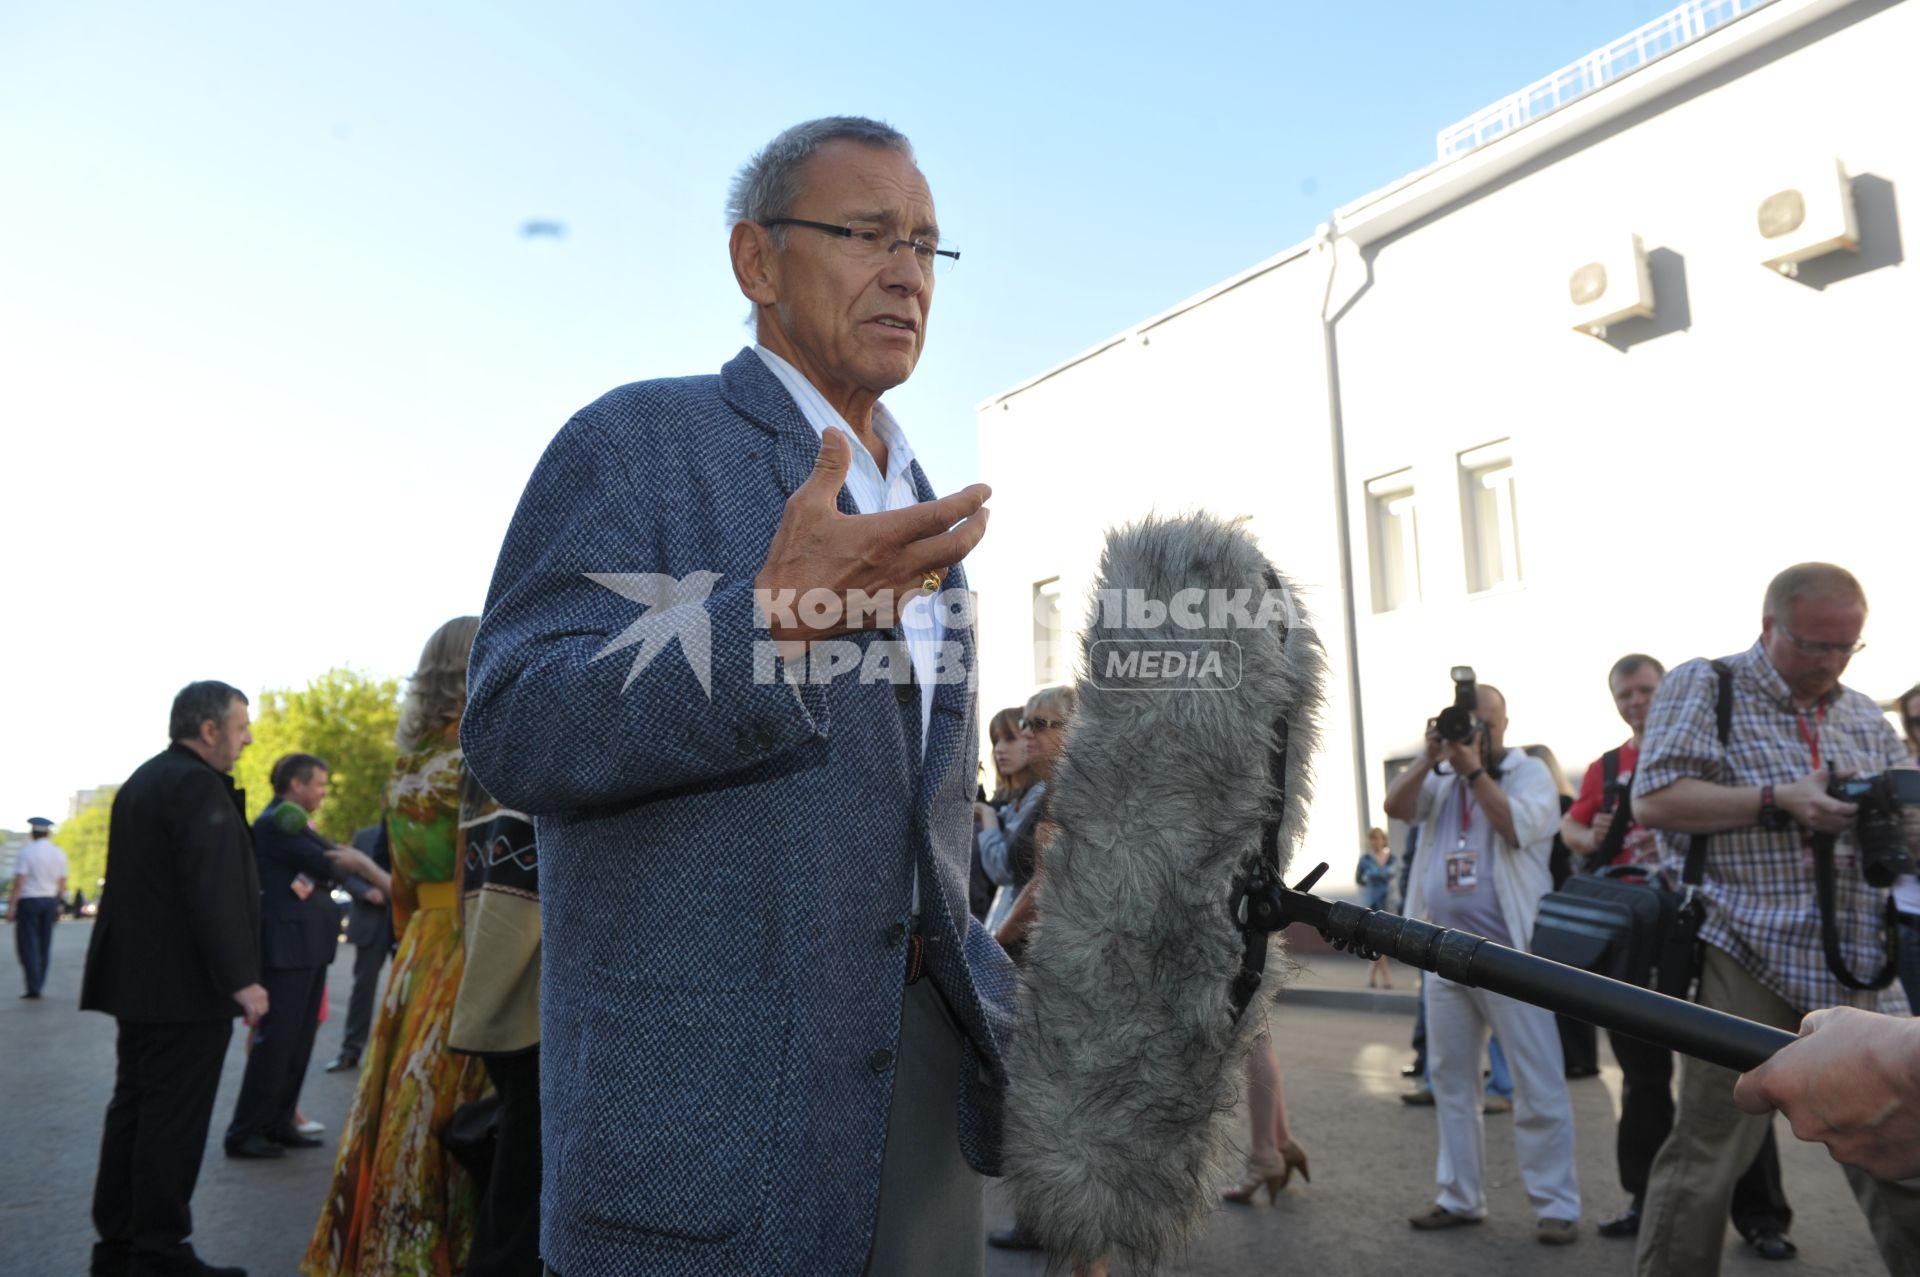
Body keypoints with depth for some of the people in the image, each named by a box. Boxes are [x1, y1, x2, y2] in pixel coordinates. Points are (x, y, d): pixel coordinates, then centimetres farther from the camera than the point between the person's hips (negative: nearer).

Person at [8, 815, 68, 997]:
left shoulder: (27, 852, -10)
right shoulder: (59, 854, 7)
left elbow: (19, 882, -14)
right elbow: (62, 884, 9)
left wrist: (11, 906, -12)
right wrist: (58, 907, 17)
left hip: (29, 900, -5)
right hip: (50, 901, 5)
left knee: (28, 945, -2)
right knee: (44, 945, 10)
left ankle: (33, 987, -7)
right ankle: (38, 985, 14)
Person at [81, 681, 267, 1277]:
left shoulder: (141, 781, 16)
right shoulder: (198, 785, -17)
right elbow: (212, 889, -24)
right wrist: (240, 978, -22)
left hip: (137, 980, 10)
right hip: (187, 987, -10)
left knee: (133, 1109, 15)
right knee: (174, 1120, -3)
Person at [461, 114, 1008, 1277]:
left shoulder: (919, 513, 14)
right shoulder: (640, 441, -7)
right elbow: (516, 736, -17)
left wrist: (983, 997, 14)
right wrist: (777, 617, -29)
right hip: (705, 1097, -6)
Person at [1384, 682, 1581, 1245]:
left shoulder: (1529, 772, 0)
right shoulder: (1438, 778, 13)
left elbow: (1518, 827, -18)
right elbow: (1395, 808, -3)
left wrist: (1473, 768, -16)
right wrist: (1429, 758, -13)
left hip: (1509, 956, -5)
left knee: (1538, 1087, -2)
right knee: (1450, 1082, 11)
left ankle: (1556, 1206, 7)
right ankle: (1459, 1198, 20)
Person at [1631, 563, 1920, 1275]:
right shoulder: (1703, 688, 0)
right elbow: (1654, 800, -10)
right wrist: (1777, 802, -17)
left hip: (1859, 969, 6)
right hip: (1745, 961, -5)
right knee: (1707, 1152, -1)